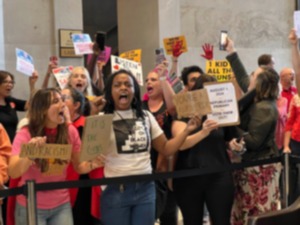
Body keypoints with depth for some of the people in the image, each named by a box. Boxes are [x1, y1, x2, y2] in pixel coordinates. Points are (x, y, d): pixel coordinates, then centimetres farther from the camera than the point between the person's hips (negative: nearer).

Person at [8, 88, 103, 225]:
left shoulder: (70, 131, -5)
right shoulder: (25, 134, -13)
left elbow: (78, 166, 3)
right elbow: (13, 172, -22)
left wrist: (92, 165, -18)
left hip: (62, 205, 3)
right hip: (31, 207, -2)